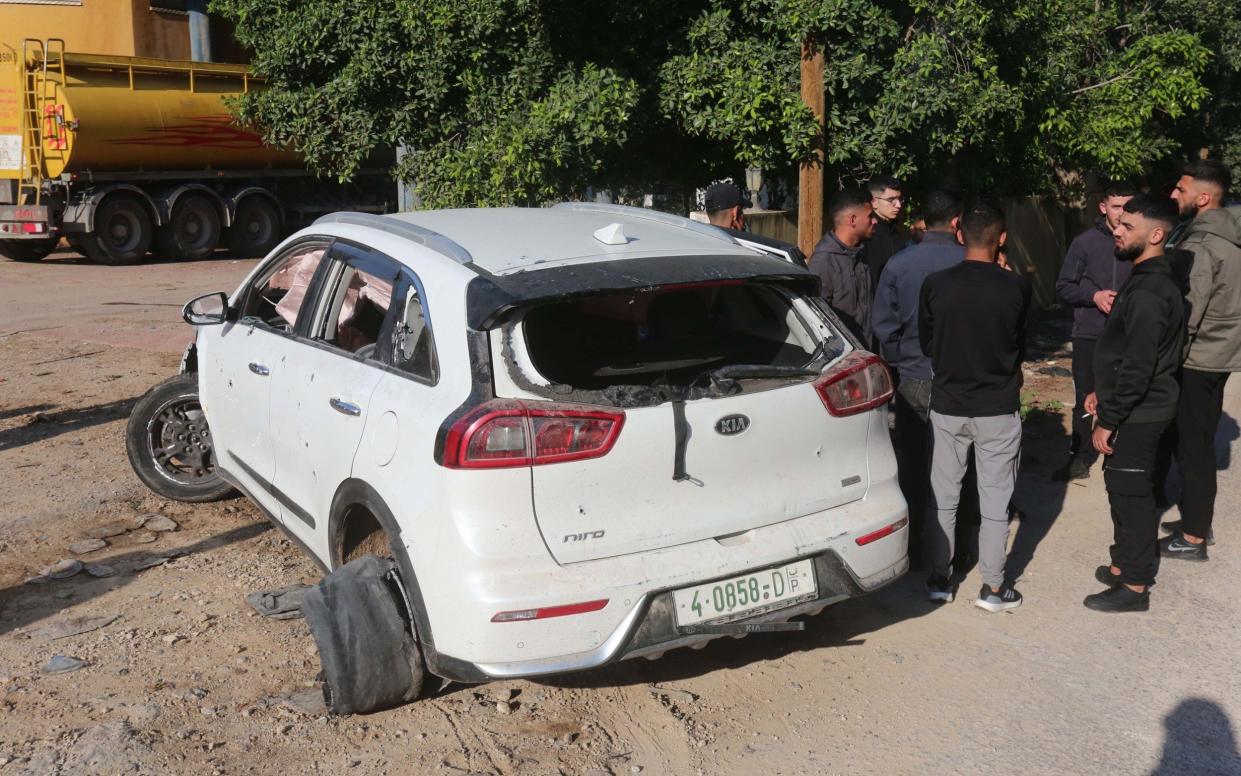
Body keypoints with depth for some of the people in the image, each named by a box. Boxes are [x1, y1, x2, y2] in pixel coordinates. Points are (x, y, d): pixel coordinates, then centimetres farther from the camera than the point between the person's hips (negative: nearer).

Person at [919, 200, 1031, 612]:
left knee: (942, 496, 12)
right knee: (995, 499, 9)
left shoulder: (935, 284, -9)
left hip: (947, 405, 1)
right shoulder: (1016, 287, -11)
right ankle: (993, 587, 17)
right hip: (998, 408, -1)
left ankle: (939, 579, 20)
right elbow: (1021, 345, 4)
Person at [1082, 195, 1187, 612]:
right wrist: (1103, 392, 20)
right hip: (1134, 410, 10)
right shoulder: (1149, 281, 10)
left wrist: (1108, 420, -20)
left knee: (1132, 495, 0)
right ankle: (1124, 565, 32)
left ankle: (1135, 586, 11)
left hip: (1136, 416, -10)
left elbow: (1138, 367, -25)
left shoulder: (1148, 292, -23)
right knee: (1124, 490, 19)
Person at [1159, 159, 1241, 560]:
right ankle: (1199, 522, 27)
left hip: (1194, 360, -9)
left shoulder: (1200, 246, -20)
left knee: (1189, 447, -1)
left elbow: (1185, 316, -23)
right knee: (1202, 444, 17)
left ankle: (1191, 538, 6)